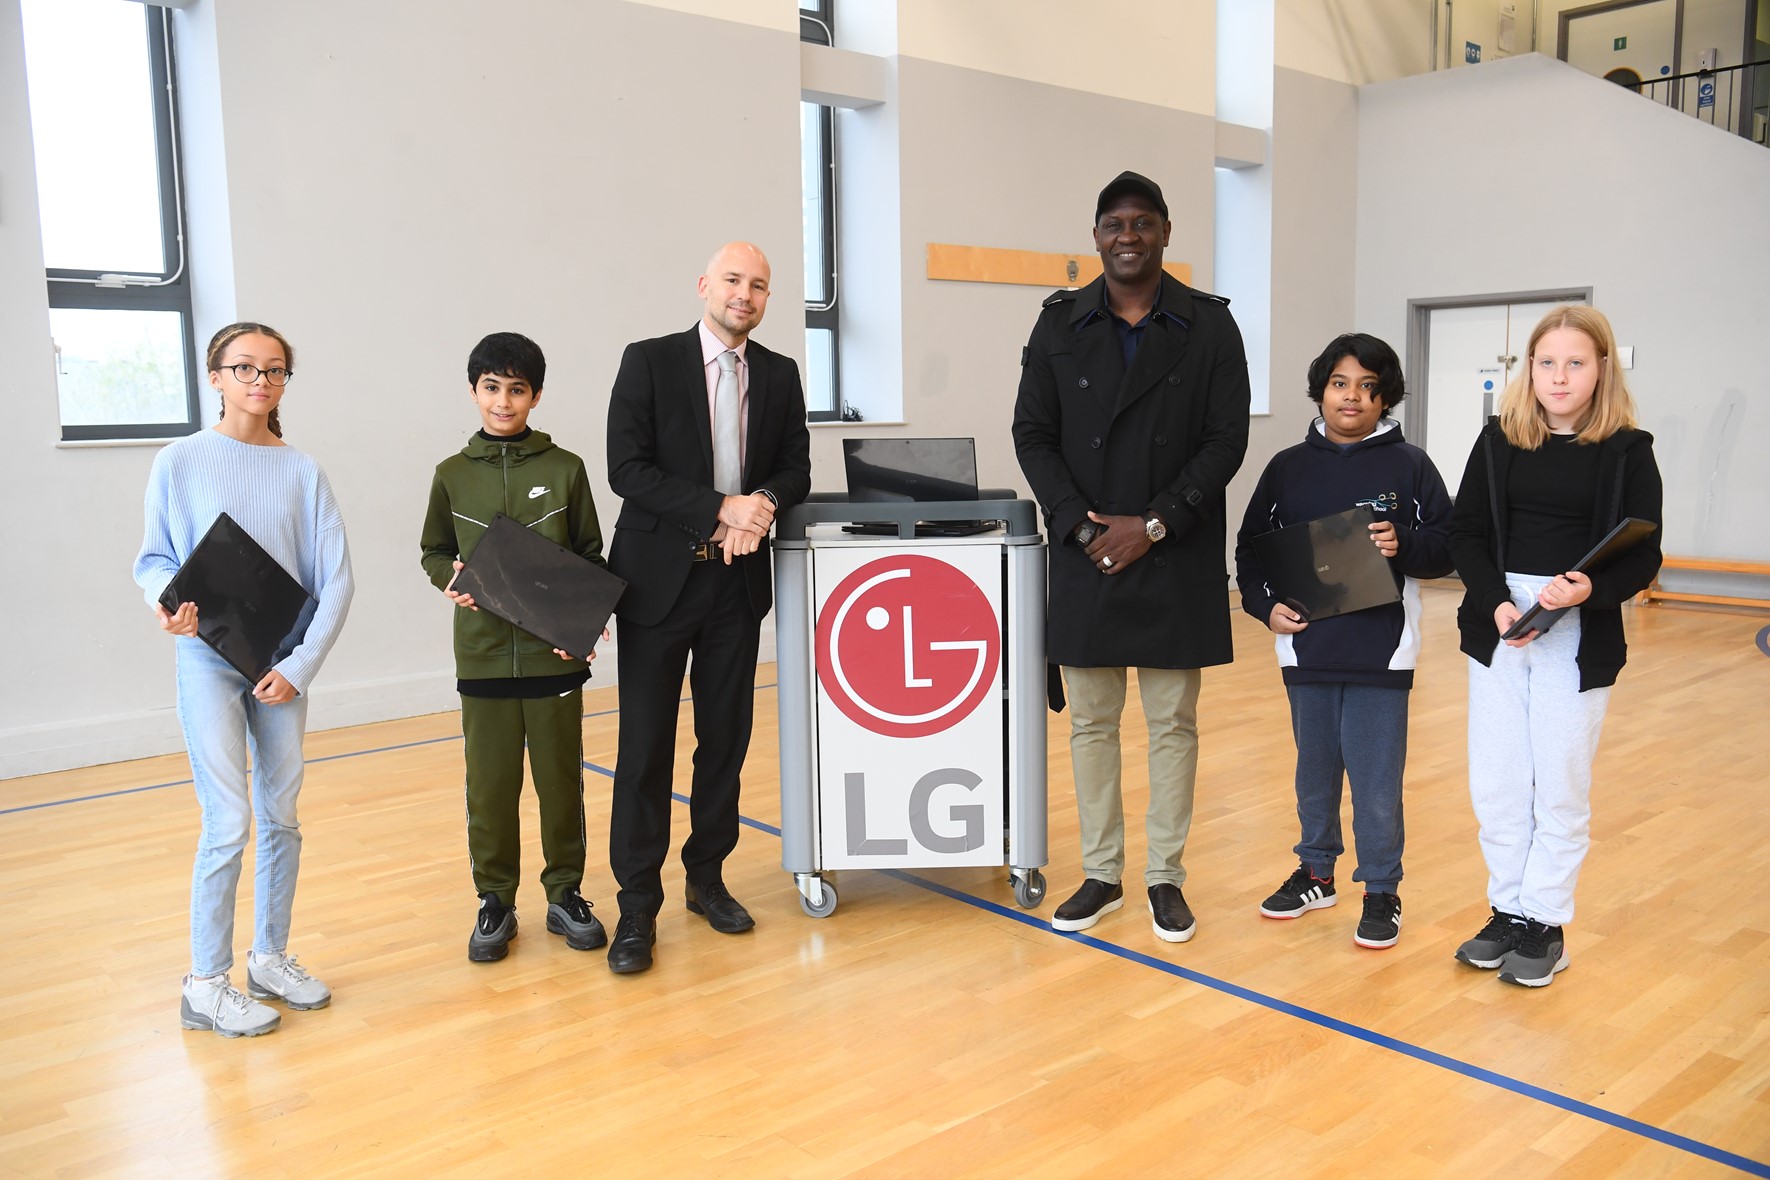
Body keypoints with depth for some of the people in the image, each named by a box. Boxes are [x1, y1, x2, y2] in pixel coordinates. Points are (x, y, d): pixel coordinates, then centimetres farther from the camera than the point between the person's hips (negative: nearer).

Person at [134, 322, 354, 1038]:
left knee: (281, 817, 11)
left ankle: (271, 956, 28)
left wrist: (300, 664, -9)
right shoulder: (181, 463, -3)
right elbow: (153, 560, 1)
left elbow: (334, 579, -1)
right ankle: (205, 985, 10)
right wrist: (169, 599, -21)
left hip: (283, 663, 3)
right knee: (229, 823, -6)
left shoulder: (302, 471, 2)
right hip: (210, 662, -3)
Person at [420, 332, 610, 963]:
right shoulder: (453, 475, 4)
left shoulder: (565, 469, 1)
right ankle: (495, 900, 21)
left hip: (555, 651, 0)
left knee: (561, 776, 7)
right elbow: (434, 551, 14)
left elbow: (591, 557, 6)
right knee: (490, 782, 6)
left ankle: (565, 893, 22)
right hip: (484, 651, 1)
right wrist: (452, 580, -8)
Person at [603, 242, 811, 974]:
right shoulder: (649, 362, -4)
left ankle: (707, 878, 26)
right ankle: (637, 906, 9)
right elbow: (627, 469, -11)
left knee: (725, 738, 10)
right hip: (659, 579, -4)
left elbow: (795, 469, 7)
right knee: (645, 747, 0)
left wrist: (764, 502, -16)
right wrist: (722, 508, -19)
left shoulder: (779, 374, 9)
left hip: (737, 582, 4)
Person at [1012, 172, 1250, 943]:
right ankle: (1100, 874, 21)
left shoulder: (1209, 324, 2)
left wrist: (1154, 525, -12)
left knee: (1173, 724, 7)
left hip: (1177, 562, -1)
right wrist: (1082, 527, -9)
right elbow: (1032, 433, 2)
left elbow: (1227, 439, -3)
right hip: (1085, 558, 1)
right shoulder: (1059, 323, 5)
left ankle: (1165, 877, 19)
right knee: (1091, 722, 8)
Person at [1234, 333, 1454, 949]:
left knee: (1376, 778, 3)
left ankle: (1381, 891, 19)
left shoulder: (1409, 466, -1)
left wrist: (1404, 545, -19)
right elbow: (1251, 546, 9)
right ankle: (1315, 872, 34)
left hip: (1381, 653, -3)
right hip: (1306, 648, 3)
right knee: (1314, 770, 17)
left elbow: (1447, 547, 0)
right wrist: (1266, 604, -5)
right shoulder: (1288, 467, 5)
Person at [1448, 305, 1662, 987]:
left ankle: (1546, 924, 20)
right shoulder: (1499, 440, 3)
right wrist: (1497, 603, -16)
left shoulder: (1627, 451, -2)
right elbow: (1466, 534, 0)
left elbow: (1643, 556, -4)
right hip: (1497, 630, 2)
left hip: (1580, 642, -2)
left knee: (1561, 787, 6)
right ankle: (1508, 912, 23)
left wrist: (1591, 589, -24)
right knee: (1495, 784, 8)